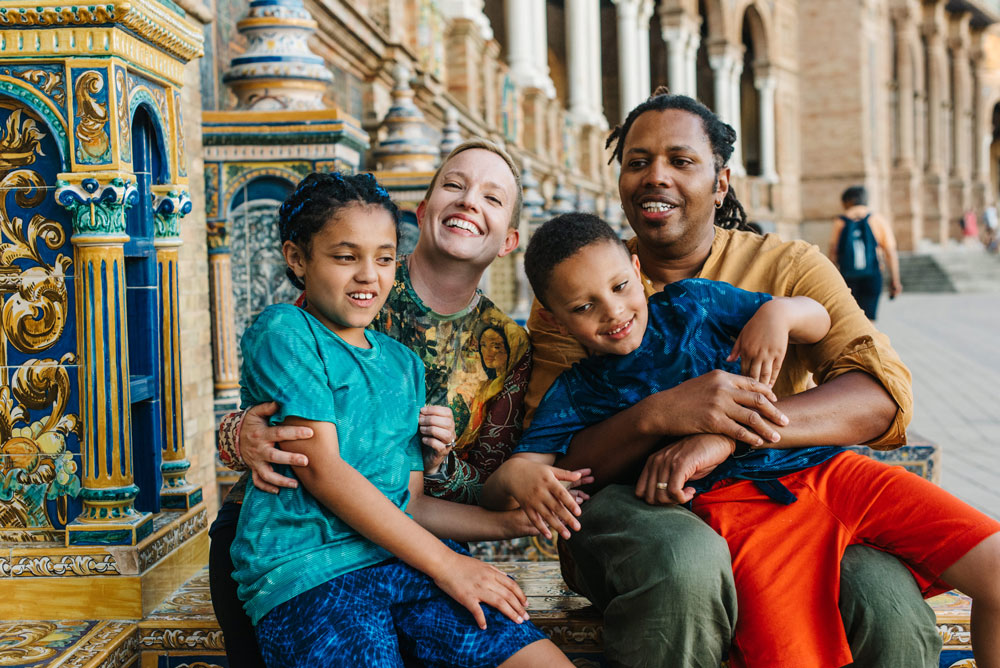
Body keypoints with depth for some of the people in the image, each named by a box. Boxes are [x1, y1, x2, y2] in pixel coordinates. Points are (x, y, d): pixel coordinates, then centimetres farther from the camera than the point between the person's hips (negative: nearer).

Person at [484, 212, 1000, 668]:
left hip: (819, 463, 3)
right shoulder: (576, 394, 6)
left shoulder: (691, 302, 11)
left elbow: (819, 321, 16)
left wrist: (779, 311, -7)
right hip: (734, 504, -3)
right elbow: (496, 487, -3)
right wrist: (520, 480, -27)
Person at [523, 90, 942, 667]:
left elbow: (885, 393, -12)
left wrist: (726, 435, -28)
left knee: (892, 609, -30)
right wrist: (659, 414, -27)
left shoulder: (789, 267, 5)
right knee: (684, 557, -38)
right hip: (631, 506, 0)